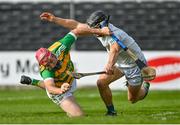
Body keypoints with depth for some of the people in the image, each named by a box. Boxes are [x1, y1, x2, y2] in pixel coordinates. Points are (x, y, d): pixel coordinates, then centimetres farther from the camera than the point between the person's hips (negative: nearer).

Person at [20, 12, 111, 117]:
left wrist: (98, 31, -27)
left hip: (70, 80, 6)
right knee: (79, 116, -17)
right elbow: (50, 88, -55)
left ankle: (32, 82, 51)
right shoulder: (46, 71, -43)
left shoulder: (59, 47, -32)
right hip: (58, 92, -6)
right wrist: (60, 91, -79)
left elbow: (76, 31, -22)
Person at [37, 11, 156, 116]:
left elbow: (114, 50, -61)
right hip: (120, 63, 7)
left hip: (135, 63, -7)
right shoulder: (100, 28, -14)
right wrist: (54, 19, -11)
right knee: (101, 82, -11)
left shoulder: (115, 35, -38)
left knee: (132, 99, 7)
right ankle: (111, 111, 8)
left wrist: (110, 64, -81)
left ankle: (144, 85, 41)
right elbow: (76, 25, -8)